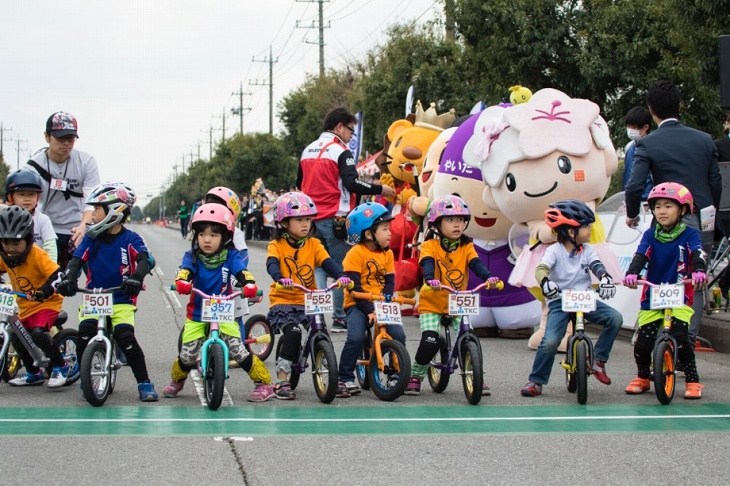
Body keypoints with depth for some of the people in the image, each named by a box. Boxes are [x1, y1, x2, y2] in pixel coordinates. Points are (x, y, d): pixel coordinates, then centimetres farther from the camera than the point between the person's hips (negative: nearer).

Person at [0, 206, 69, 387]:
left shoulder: (37, 255, -23)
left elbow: (57, 276, -29)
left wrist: (43, 292, -42)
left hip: (47, 303, -8)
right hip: (25, 306, 8)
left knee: (38, 333, -26)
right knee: (17, 339, 5)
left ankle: (61, 367, -7)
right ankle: (33, 374, 28)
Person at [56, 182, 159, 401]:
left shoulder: (130, 239, -4)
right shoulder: (91, 237, 5)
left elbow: (146, 259, -19)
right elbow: (77, 259, -6)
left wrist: (137, 276, -41)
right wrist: (69, 278, -27)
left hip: (122, 300, -2)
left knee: (125, 336, -21)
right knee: (85, 332, -21)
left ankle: (144, 383, -6)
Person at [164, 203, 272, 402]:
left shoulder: (231, 257, -7)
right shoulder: (192, 257, -6)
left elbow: (244, 274, -21)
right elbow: (184, 274, -24)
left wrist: (250, 287, -43)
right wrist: (182, 284, -48)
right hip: (197, 314, 1)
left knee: (237, 350, -15)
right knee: (187, 356, -3)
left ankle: (264, 383, 1)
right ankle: (176, 381, 30)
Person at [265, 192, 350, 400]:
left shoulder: (314, 244, 7)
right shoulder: (276, 246, -2)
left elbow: (328, 262, -6)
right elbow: (272, 264, -21)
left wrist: (341, 276, -27)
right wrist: (280, 278, -43)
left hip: (309, 301, 3)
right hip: (283, 301, -3)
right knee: (293, 332, -26)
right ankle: (282, 381, -15)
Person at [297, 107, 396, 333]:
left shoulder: (308, 151, 14)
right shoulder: (341, 152, -10)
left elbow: (300, 183, 21)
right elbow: (352, 183, -21)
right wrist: (381, 190, -14)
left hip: (312, 219, 7)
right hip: (335, 219, -7)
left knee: (317, 268, 11)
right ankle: (340, 318, 1)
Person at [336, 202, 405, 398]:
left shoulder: (387, 253, 8)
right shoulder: (356, 253, -9)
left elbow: (389, 282, 3)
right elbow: (354, 286, -13)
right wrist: (369, 310, -19)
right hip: (357, 305, -5)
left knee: (398, 335, -15)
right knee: (355, 337, -26)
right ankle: (345, 379, -11)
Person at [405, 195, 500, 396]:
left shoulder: (466, 247, 0)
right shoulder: (430, 246, -10)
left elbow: (476, 263, -16)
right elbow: (427, 264, -28)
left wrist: (488, 277, -37)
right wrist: (430, 280, -50)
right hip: (431, 304, -3)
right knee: (429, 342, -17)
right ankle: (415, 376, 5)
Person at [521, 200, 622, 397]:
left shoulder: (587, 250, 5)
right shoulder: (554, 251, -7)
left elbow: (597, 266, -12)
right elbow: (541, 269, -22)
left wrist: (605, 278, -36)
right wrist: (545, 283, -46)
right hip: (559, 302, -4)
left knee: (615, 318, -18)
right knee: (550, 341, -22)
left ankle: (598, 359, -3)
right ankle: (536, 381, -4)